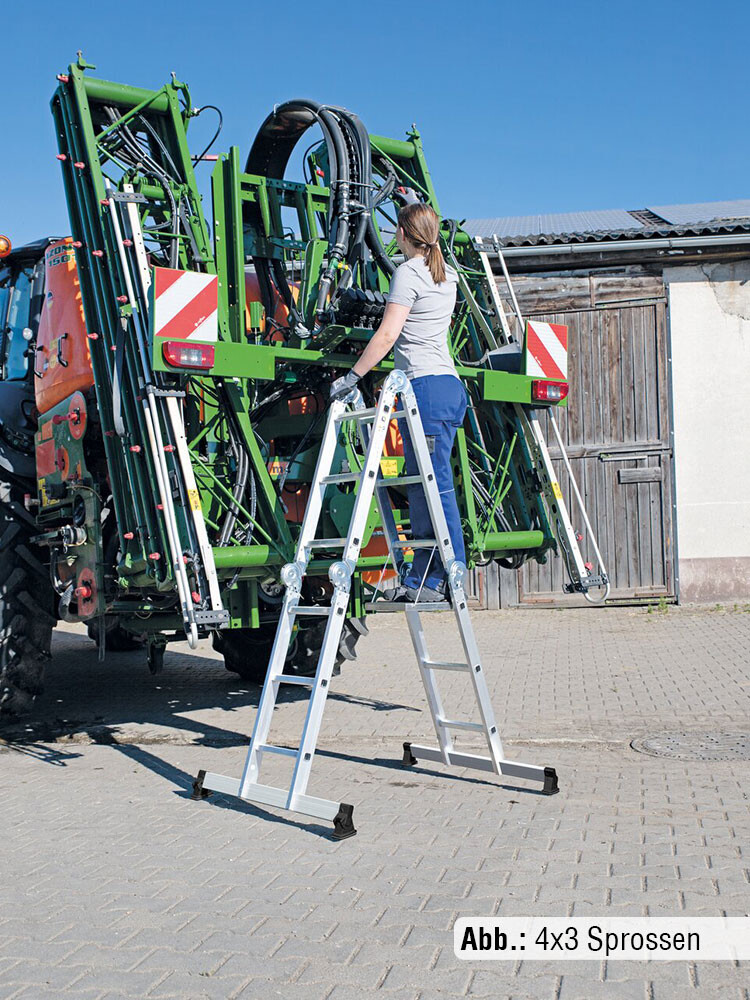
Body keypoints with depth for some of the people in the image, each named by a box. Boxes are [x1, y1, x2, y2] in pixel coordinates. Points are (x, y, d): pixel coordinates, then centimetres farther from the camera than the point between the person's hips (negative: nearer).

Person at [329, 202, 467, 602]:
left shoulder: (408, 272, -5)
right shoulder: (447, 274, 20)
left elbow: (387, 335, -13)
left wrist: (352, 376, -8)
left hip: (425, 385, -9)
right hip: (448, 385, 9)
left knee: (435, 486, -9)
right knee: (423, 487, 8)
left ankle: (448, 578, -7)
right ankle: (420, 578, 10)